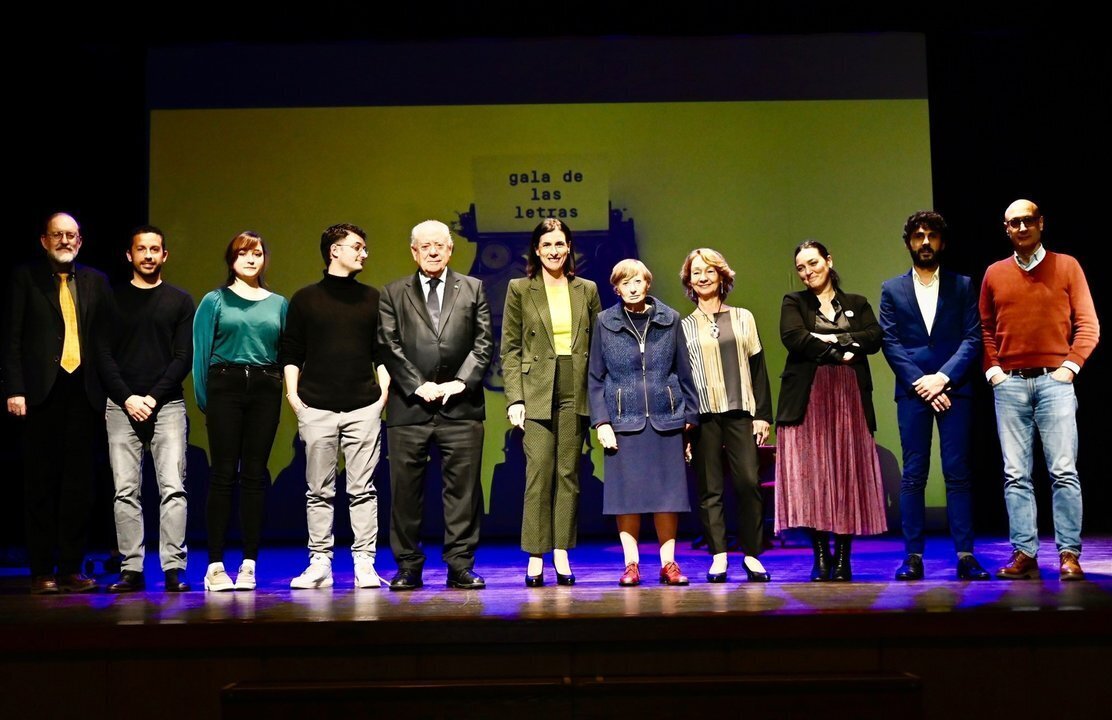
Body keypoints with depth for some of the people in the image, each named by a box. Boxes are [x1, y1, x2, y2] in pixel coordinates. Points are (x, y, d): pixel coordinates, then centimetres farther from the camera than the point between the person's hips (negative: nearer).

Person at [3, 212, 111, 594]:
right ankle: (42, 571, 9)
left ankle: (71, 568, 11)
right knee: (41, 482, 3)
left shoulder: (96, 281, 13)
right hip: (41, 391, -2)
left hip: (84, 391, 2)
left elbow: (107, 338, 10)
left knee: (79, 481, 4)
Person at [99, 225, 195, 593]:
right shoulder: (113, 299, 11)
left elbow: (184, 357, 3)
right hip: (121, 406, 1)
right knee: (125, 491, 0)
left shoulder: (180, 300, 10)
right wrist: (128, 398, -7)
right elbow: (103, 355, 5)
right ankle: (131, 570, 4)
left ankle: (174, 569, -6)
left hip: (167, 405, -1)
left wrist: (153, 397, -8)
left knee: (173, 488, -7)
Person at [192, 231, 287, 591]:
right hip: (225, 387, -2)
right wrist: (203, 398, -5)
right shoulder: (214, 301, 6)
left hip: (265, 390, 2)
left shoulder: (278, 304, 14)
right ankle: (215, 566, 1)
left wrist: (286, 390, 1)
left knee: (255, 475, 3)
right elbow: (200, 351, 2)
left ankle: (249, 564, 7)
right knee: (223, 475, -3)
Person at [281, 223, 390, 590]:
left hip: (363, 408, 1)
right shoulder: (305, 299, 8)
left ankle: (364, 563, 4)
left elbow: (382, 352, 14)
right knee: (319, 491, 4)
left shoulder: (372, 299, 13)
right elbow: (290, 353, 9)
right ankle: (319, 564, 10)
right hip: (317, 409, -1)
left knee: (362, 489, 0)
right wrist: (293, 395, -1)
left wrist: (383, 393, 3)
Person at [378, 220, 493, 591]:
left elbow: (483, 343, 6)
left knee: (463, 489, 1)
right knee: (405, 491, 3)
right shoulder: (392, 294, 11)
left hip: (461, 406, 0)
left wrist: (460, 382, -6)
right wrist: (419, 385, -8)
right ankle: (408, 567, 12)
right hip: (409, 408, 0)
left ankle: (460, 567, 8)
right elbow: (389, 347, 3)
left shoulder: (473, 289, 12)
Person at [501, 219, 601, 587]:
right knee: (539, 474, -5)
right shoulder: (519, 289, 5)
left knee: (569, 474, 4)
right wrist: (514, 398, -6)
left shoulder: (587, 290, 11)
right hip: (537, 393, -2)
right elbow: (510, 349, 2)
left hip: (576, 394, 2)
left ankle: (562, 553, 10)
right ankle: (535, 557, 2)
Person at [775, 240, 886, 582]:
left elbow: (875, 338, 0)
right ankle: (821, 557, -2)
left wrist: (832, 339, -8)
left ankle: (843, 558, 3)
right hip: (807, 399, -1)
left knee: (847, 474, -2)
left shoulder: (857, 304, 17)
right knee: (810, 475, -7)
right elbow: (793, 338, -6)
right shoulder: (793, 302, 13)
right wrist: (841, 354, -7)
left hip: (849, 399, 1)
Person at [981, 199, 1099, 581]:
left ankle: (1069, 554, -1)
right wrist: (993, 370, 2)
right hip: (1009, 384, 2)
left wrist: (1070, 366, -6)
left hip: (1054, 380, -2)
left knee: (1064, 471, -6)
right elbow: (985, 328, 14)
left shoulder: (1066, 266, 6)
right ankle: (1024, 553, 5)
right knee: (1015, 474, 1)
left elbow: (1088, 324, 3)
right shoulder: (994, 273, 12)